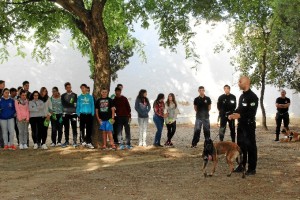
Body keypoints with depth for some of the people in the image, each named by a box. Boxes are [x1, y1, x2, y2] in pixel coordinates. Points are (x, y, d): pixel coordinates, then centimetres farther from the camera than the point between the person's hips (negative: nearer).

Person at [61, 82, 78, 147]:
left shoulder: (75, 95, 9)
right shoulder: (63, 96, 11)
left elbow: (75, 104, 2)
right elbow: (63, 104, 0)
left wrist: (68, 104, -8)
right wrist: (72, 105, -7)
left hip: (73, 113, -1)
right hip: (65, 114, 1)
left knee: (74, 128, -3)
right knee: (66, 128, 5)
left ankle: (75, 141, -1)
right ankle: (66, 141, 12)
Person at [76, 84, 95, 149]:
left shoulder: (90, 97, 7)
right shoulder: (79, 97, 8)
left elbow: (92, 106, 7)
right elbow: (78, 106, 8)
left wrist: (92, 114, -2)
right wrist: (78, 114, -2)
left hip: (89, 115, -1)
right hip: (82, 114, 1)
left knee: (89, 129, -3)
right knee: (82, 128, 1)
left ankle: (89, 142, -2)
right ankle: (84, 140, 12)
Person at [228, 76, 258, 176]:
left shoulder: (252, 96, -14)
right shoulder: (242, 96, 15)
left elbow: (252, 113, -20)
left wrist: (240, 115, -26)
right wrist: (233, 114, 3)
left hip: (249, 124, -9)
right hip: (241, 124, 9)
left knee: (250, 146, -3)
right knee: (241, 145, 14)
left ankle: (252, 168, 3)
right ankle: (241, 166, 24)